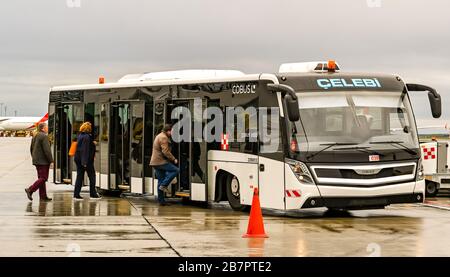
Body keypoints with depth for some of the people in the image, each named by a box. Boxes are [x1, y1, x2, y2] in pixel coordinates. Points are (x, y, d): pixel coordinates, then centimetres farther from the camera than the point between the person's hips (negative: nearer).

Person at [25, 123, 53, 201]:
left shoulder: (35, 136, 13)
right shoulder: (44, 136, -15)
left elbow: (31, 148, 19)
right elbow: (47, 150, -20)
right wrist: (51, 160, -13)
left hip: (36, 161, 10)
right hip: (43, 161, -10)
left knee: (41, 178, 10)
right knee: (43, 178, -7)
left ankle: (43, 196, 10)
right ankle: (30, 190, -15)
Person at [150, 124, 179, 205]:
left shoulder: (159, 136, 22)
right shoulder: (163, 138, -12)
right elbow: (165, 151, -22)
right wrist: (173, 159, -15)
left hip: (155, 162, 10)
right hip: (161, 161, -10)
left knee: (160, 181, 10)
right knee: (175, 170, -11)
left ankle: (161, 200, 10)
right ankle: (164, 185, -13)